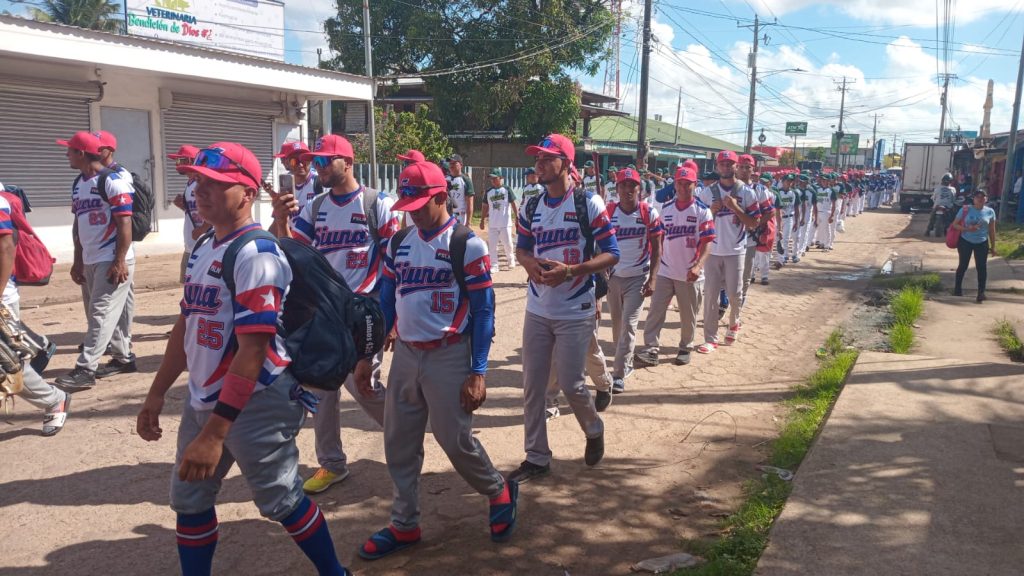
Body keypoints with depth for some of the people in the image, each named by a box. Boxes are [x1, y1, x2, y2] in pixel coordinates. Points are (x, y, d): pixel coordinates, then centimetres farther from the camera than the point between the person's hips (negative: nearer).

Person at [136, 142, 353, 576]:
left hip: (257, 404, -8)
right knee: (189, 499, 16)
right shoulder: (201, 250, 8)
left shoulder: (256, 255, -21)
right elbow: (185, 326, 17)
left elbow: (252, 351, -26)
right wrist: (157, 394, 18)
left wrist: (213, 433, -28)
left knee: (281, 501, 6)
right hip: (203, 399, 9)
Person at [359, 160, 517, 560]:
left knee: (456, 440, 0)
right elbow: (386, 301, 12)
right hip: (404, 355, 6)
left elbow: (483, 310, -11)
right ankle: (404, 525, 25)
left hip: (448, 357, -6)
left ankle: (499, 493, 28)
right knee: (399, 444, 9)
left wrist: (478, 372, -15)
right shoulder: (399, 243, 7)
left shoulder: (467, 245, -11)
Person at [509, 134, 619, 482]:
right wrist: (529, 263, -7)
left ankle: (594, 430, 33)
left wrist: (570, 271, -22)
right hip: (537, 310, 5)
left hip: (575, 312, -5)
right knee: (532, 385, 7)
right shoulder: (531, 208, 6)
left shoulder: (589, 204, -10)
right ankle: (536, 457, 21)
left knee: (570, 384, -1)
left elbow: (612, 254, -9)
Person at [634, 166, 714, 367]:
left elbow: (707, 243, -12)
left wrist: (698, 265, -27)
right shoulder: (666, 208, 7)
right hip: (665, 271, 3)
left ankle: (685, 348, 26)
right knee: (655, 311, -4)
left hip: (690, 274, -3)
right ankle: (651, 350, -2)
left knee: (688, 315, 9)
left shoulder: (702, 211, -6)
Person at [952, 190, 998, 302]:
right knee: (963, 265, 8)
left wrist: (993, 247, 5)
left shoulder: (990, 212, -2)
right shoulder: (966, 210, -8)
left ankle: (981, 292, 0)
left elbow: (992, 231, 4)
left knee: (982, 267, -4)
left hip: (982, 243, 1)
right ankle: (958, 288, 24)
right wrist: (967, 229, -24)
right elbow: (955, 224, -6)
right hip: (965, 242, -1)